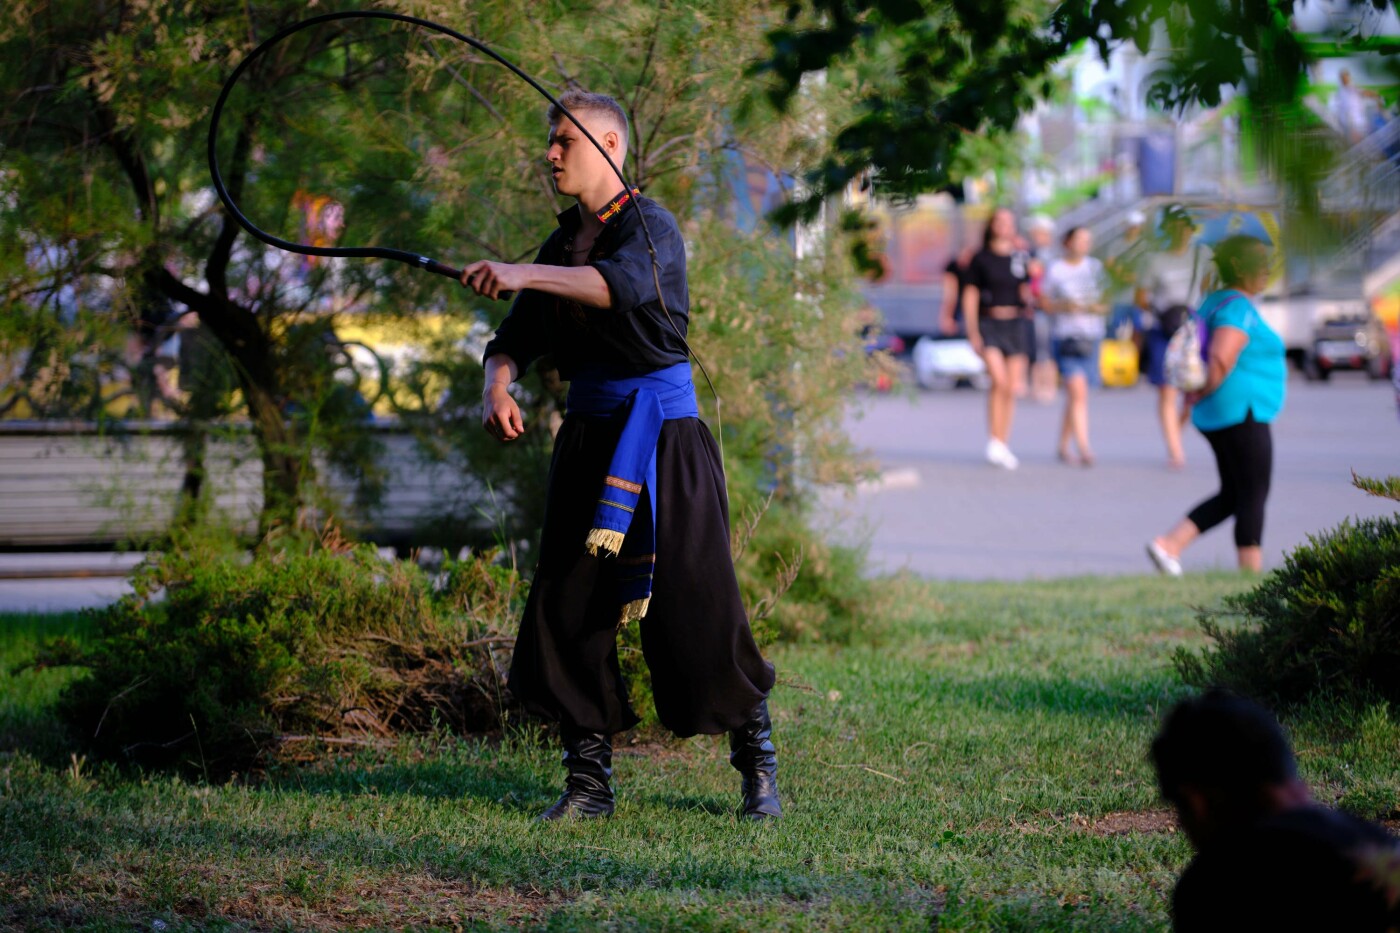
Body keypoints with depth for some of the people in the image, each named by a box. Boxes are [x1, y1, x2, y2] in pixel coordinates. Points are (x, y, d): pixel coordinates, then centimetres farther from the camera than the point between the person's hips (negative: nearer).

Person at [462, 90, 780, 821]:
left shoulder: (651, 227, -8)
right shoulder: (562, 244, 15)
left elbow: (621, 285, -30)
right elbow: (515, 337, 12)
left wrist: (523, 274, -42)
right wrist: (497, 387, -11)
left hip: (661, 435, -7)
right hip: (590, 434, 7)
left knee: (693, 608, -6)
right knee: (567, 608, 0)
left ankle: (758, 763, 11)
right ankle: (589, 779, 8)